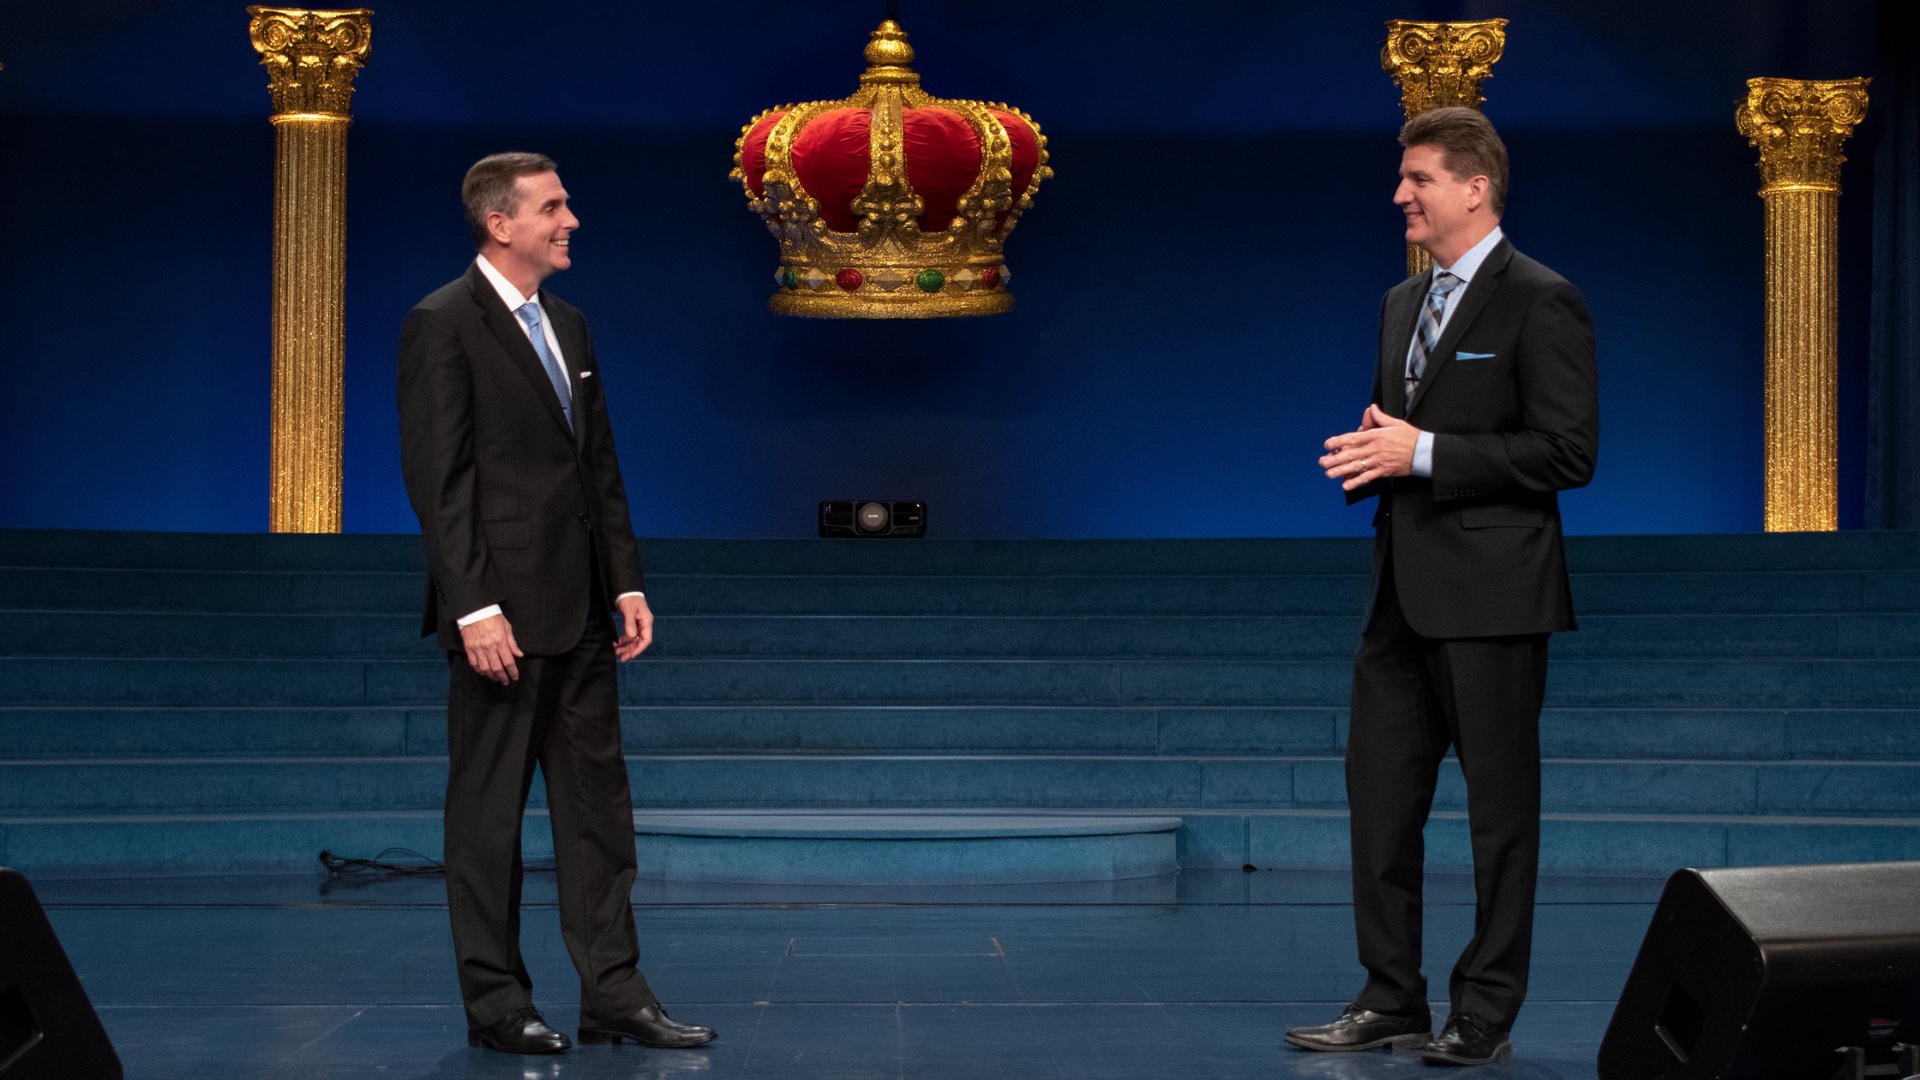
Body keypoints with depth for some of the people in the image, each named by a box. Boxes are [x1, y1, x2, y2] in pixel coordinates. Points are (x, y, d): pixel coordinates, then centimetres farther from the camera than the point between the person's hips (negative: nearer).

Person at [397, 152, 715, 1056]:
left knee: (598, 805, 8)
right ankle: (495, 1002, 10)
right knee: (488, 814, 2)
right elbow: (436, 478, -14)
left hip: (580, 613, 8)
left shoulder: (568, 325, 15)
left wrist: (627, 583, 10)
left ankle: (613, 993, 13)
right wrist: (475, 608, -19)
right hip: (502, 615, -8)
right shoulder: (442, 325, -9)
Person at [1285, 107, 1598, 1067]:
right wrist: (1365, 455, 1)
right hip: (1402, 591, 8)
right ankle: (1390, 1000, 19)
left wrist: (1423, 454, -18)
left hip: (1490, 593, -8)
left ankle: (1485, 1016, 9)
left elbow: (1567, 453, -16)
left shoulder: (1540, 302, -9)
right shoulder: (1402, 302, 16)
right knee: (1380, 797, 10)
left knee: (1500, 807, 2)